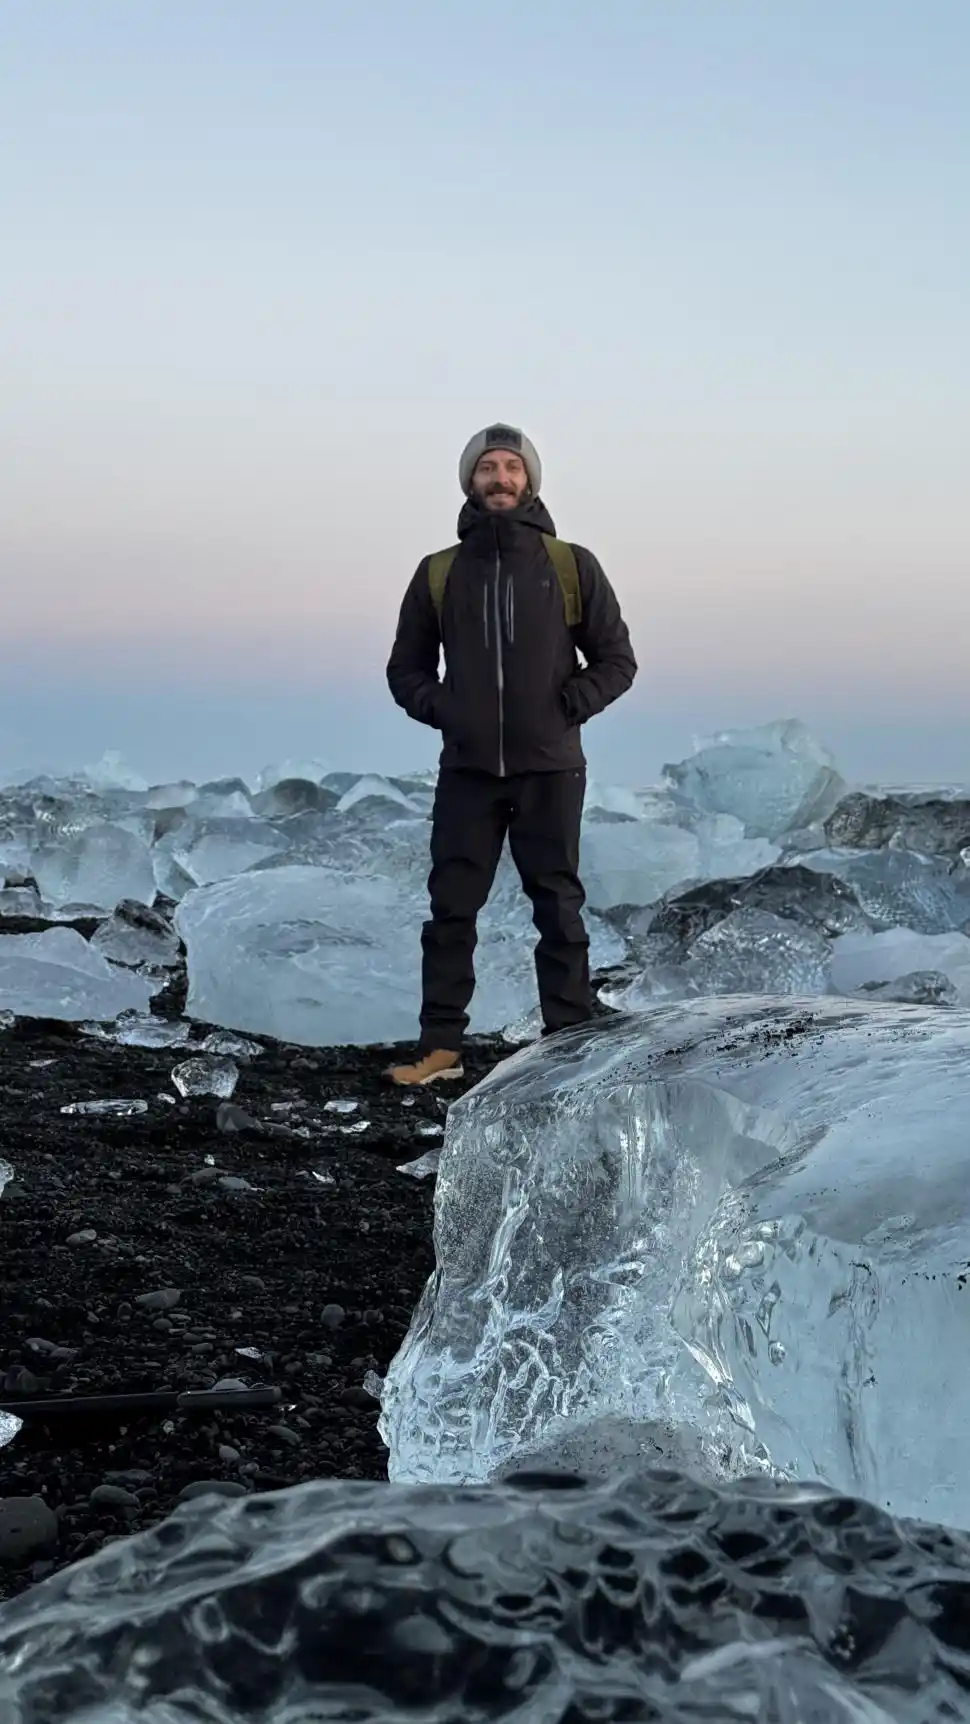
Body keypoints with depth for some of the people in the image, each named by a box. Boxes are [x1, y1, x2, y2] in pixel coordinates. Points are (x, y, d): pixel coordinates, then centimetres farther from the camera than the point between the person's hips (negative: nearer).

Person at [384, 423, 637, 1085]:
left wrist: (569, 706, -7)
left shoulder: (571, 566, 2)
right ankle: (441, 1047, 8)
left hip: (550, 769, -1)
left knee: (558, 908, 4)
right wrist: (440, 708, -2)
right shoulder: (438, 573, 7)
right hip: (467, 770, 2)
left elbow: (617, 658, 7)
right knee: (451, 909, 2)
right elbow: (406, 667, 16)